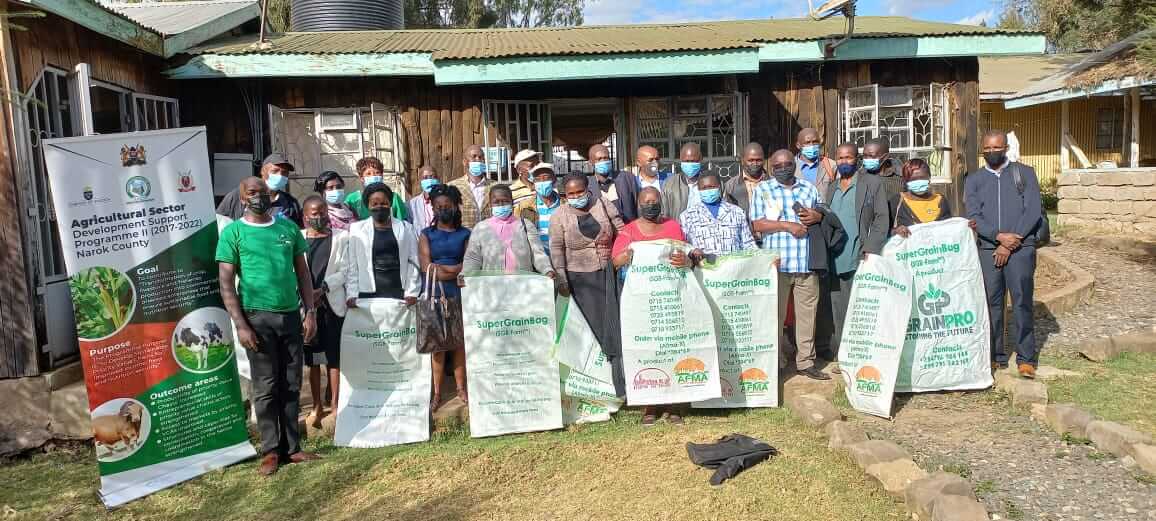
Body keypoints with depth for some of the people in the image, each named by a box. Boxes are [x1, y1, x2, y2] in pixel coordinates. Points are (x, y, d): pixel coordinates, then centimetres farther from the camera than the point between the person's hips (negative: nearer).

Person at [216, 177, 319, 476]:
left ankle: (292, 447, 18)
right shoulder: (233, 232, -1)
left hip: (291, 315, 4)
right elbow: (226, 283, -4)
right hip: (258, 317, -3)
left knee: (291, 385, 8)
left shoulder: (288, 227, 9)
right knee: (266, 387, 2)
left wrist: (310, 312, 4)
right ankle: (270, 450, 13)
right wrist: (240, 324, -11)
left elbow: (303, 272, 12)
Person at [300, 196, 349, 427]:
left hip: (333, 304, -1)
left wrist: (323, 289, -12)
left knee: (334, 357, 1)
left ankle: (334, 406, 8)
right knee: (312, 358, 7)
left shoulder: (341, 237, 4)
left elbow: (346, 270, -1)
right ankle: (317, 406, 17)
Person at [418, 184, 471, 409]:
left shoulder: (465, 234, 11)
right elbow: (426, 267, -2)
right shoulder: (426, 235, 10)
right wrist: (455, 269, -5)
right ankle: (436, 393, 3)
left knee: (460, 341, 1)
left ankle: (461, 388, 10)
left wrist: (440, 269, -7)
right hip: (435, 295, 0)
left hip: (460, 294, 1)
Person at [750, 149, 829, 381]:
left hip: (807, 262, 3)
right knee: (776, 314, 3)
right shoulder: (762, 189, 6)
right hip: (777, 263, -3)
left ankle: (806, 362, 16)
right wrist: (787, 225, -12)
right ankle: (776, 363, 13)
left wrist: (816, 216, -2)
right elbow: (757, 224, -3)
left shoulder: (809, 188, 17)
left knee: (808, 313, 6)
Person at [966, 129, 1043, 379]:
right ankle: (995, 356, 12)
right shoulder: (974, 179, 12)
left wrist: (1010, 244, -9)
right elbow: (973, 216, 1)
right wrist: (1000, 236, -15)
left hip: (1021, 247, -2)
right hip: (988, 248, 2)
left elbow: (1033, 211, -1)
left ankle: (1026, 358, 3)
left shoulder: (1025, 173, 8)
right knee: (991, 303, 2)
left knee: (1022, 302, -5)